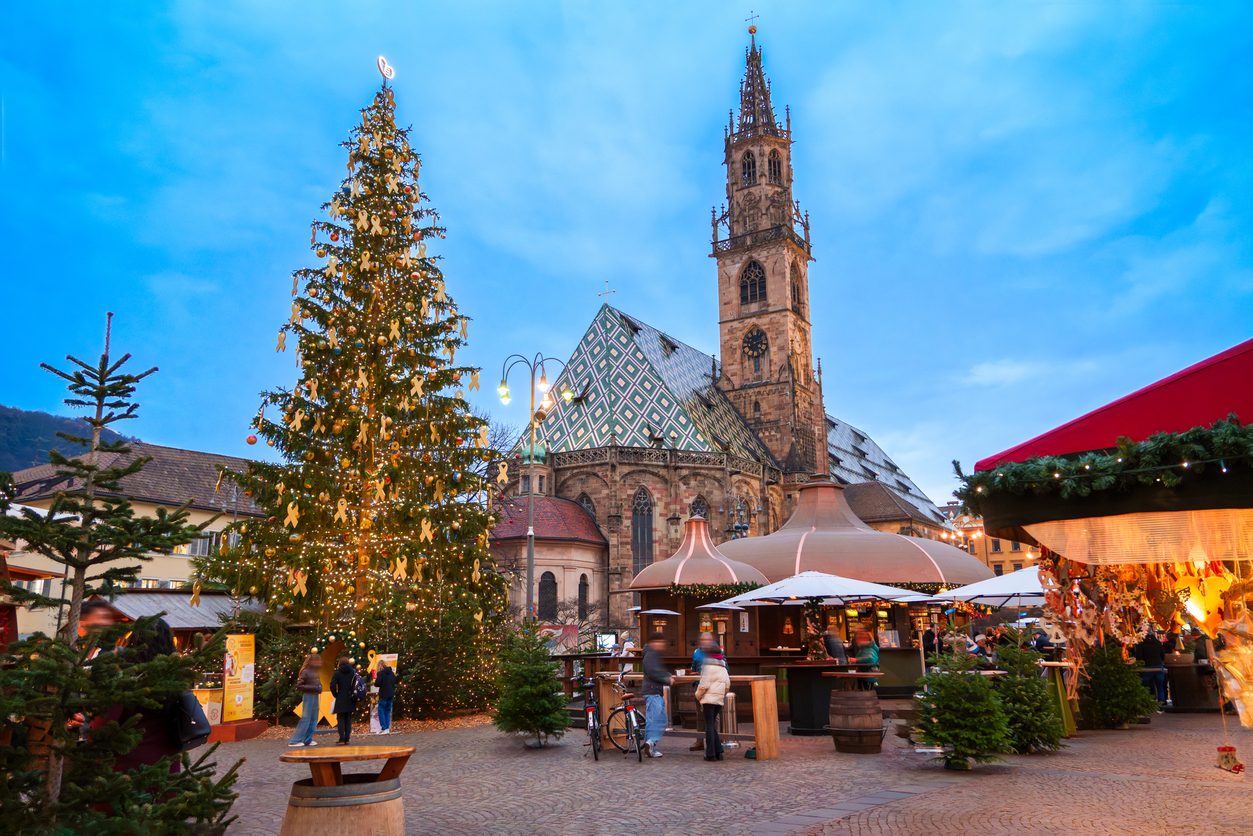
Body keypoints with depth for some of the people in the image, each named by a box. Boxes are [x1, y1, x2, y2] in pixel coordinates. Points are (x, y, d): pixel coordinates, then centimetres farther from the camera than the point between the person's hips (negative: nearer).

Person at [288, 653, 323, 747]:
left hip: (316, 697, 8)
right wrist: (313, 688, -19)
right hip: (308, 697, -8)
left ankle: (308, 740, 17)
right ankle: (295, 741, -1)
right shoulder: (305, 672, -11)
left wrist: (320, 687, 3)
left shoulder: (316, 672, 11)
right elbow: (298, 686, -15)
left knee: (313, 719, 9)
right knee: (305, 719, -7)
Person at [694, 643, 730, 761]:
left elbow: (704, 685, -14)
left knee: (709, 726, -3)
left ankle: (711, 754, -4)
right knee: (713, 725, 15)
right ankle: (718, 751, 9)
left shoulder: (708, 667, -9)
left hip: (709, 699, -7)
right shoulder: (723, 668, 14)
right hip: (720, 700, 7)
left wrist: (698, 695, 1)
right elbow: (727, 685, 12)